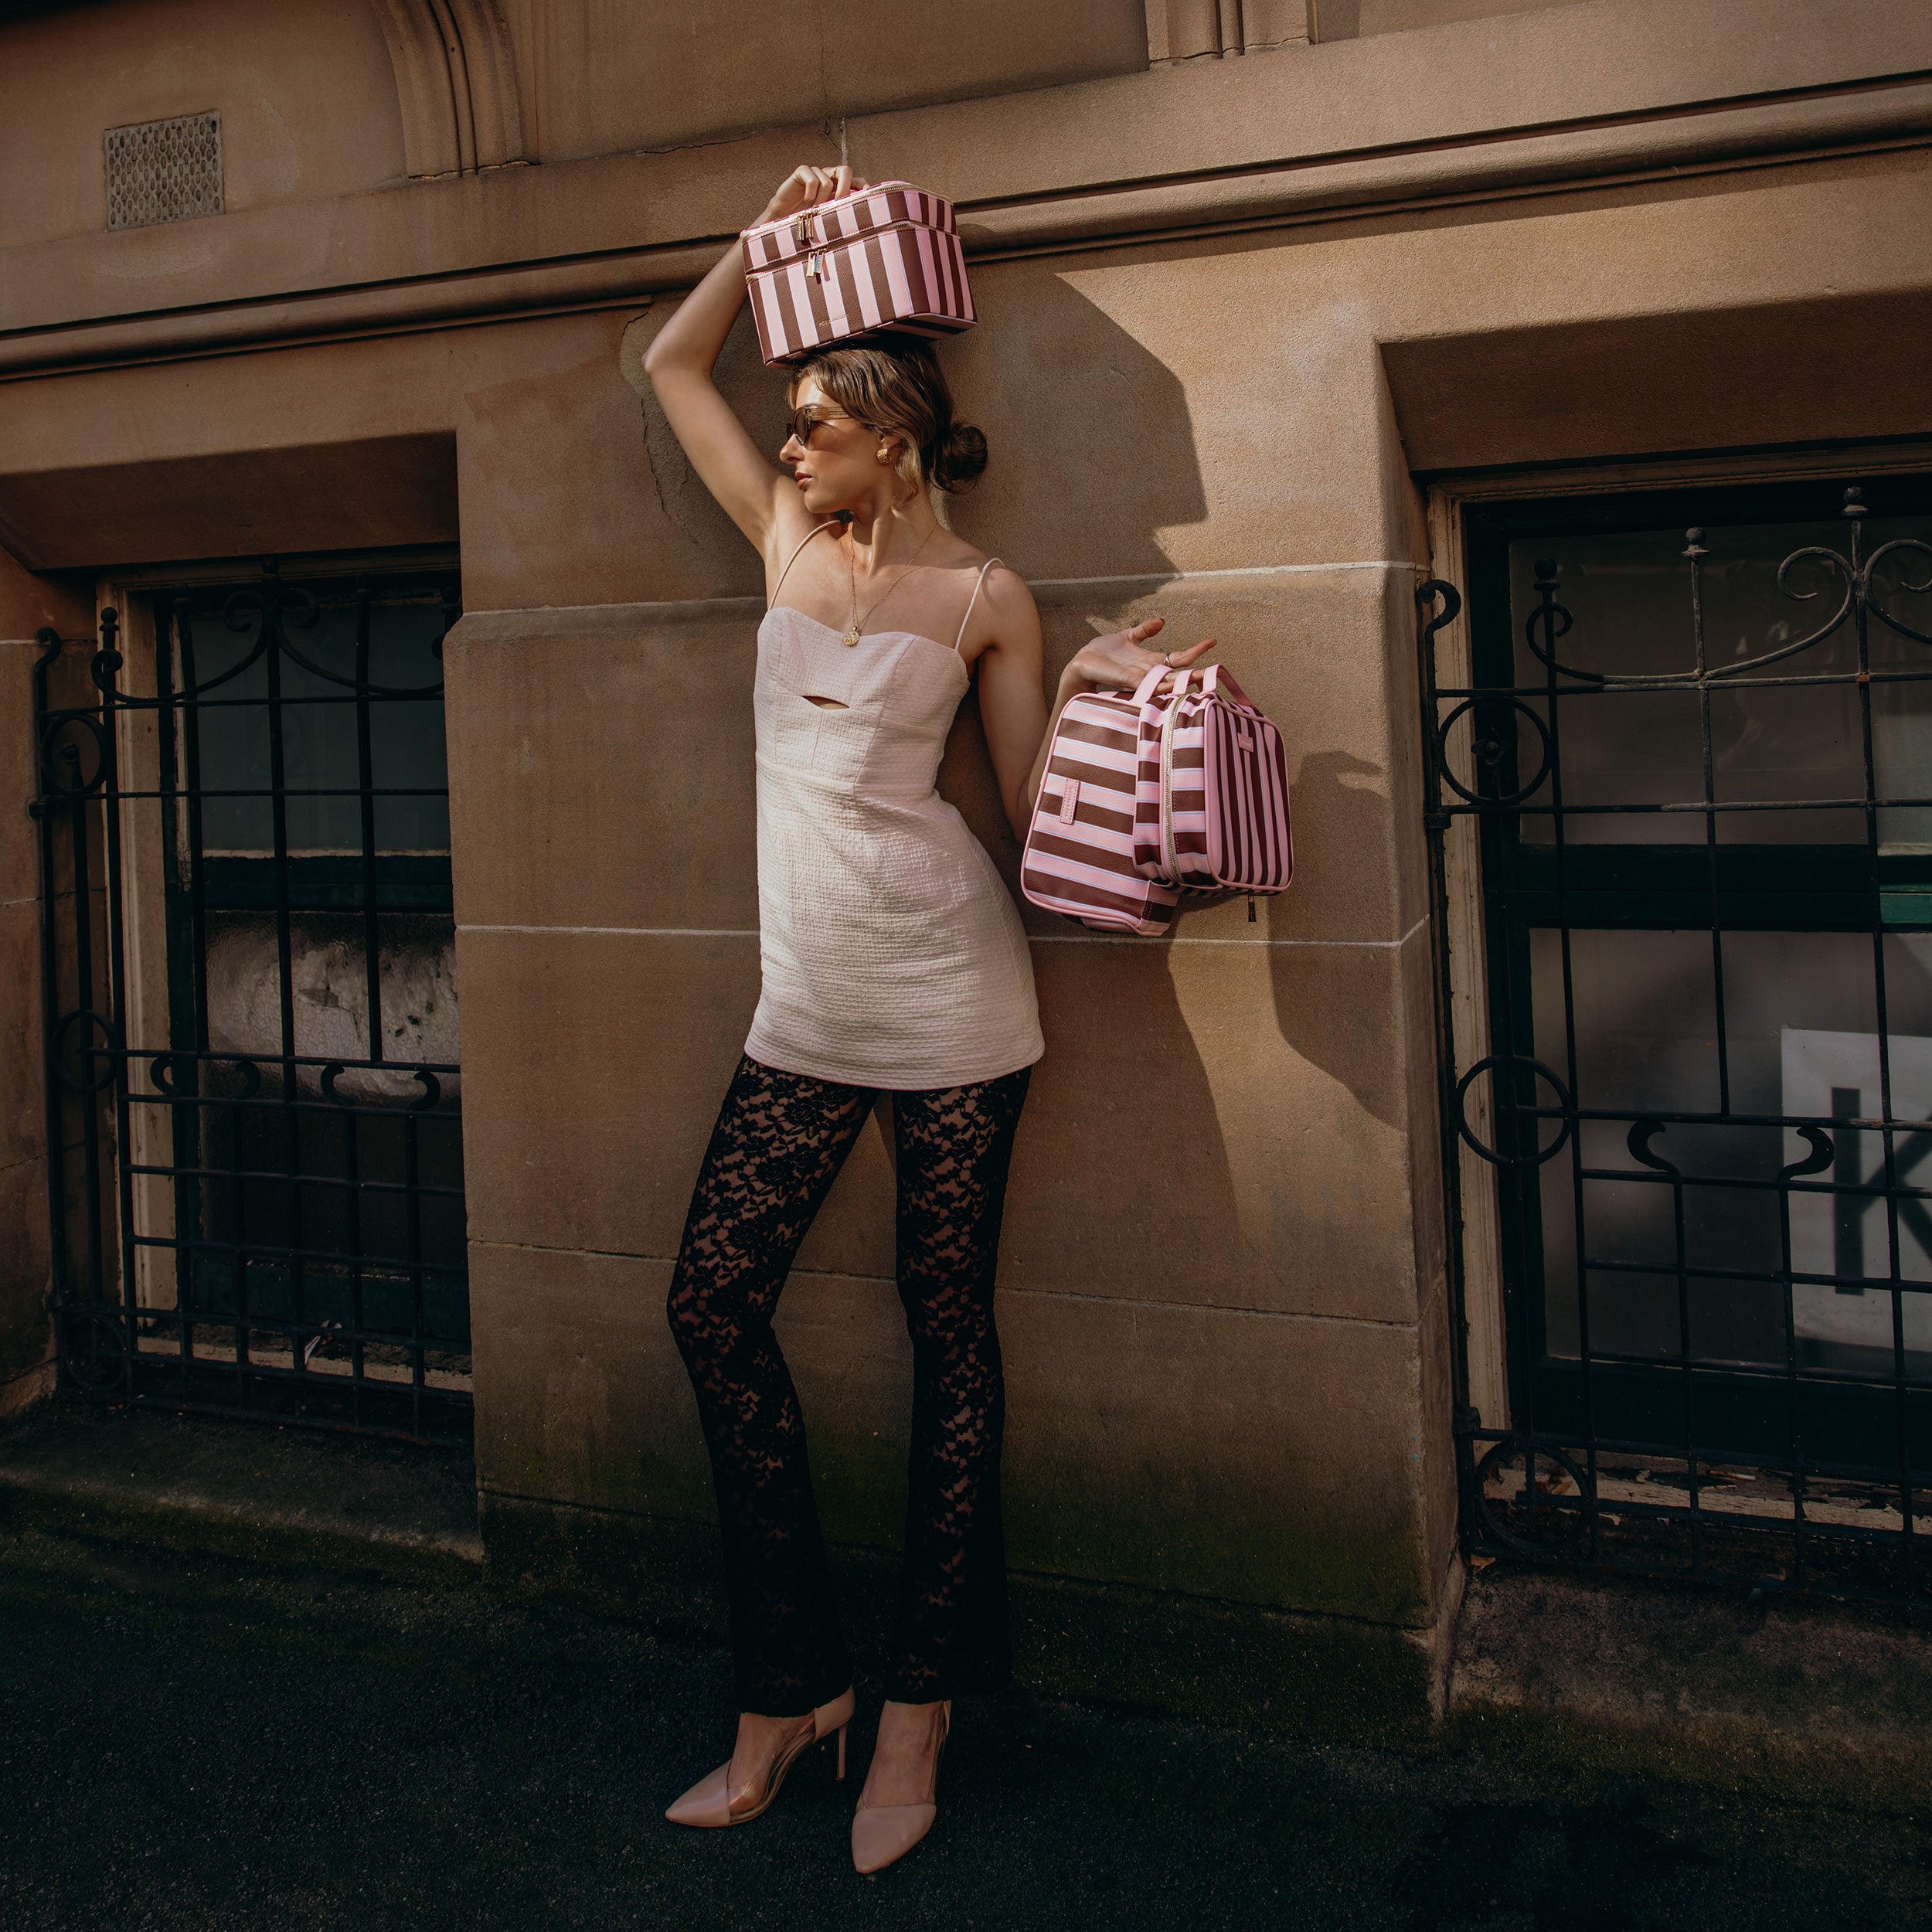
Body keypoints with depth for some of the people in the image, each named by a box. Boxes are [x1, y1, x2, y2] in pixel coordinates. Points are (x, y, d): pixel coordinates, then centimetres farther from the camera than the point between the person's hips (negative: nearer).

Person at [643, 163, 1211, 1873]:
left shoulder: (983, 596, 1)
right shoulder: (785, 536, 13)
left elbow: (1030, 799, 3)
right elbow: (673, 366, 23)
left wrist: (1088, 692, -12)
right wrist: (777, 233, 19)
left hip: (943, 991, -5)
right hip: (806, 1009, 5)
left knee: (947, 1330, 2)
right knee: (714, 1303, 0)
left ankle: (919, 1710, 14)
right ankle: (790, 1688, 13)